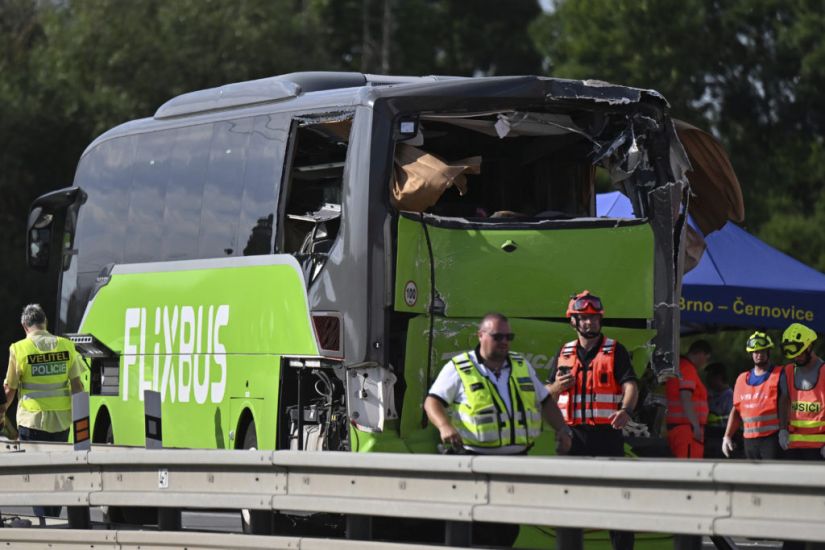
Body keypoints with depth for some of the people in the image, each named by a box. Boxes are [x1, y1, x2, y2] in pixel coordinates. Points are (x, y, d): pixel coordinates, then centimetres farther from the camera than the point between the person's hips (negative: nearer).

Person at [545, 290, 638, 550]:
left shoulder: (615, 351, 2)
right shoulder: (563, 354, 14)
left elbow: (630, 385, -11)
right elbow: (546, 396, 20)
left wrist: (625, 410, -31)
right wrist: (557, 386, -4)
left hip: (607, 434, -4)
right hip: (572, 435, 4)